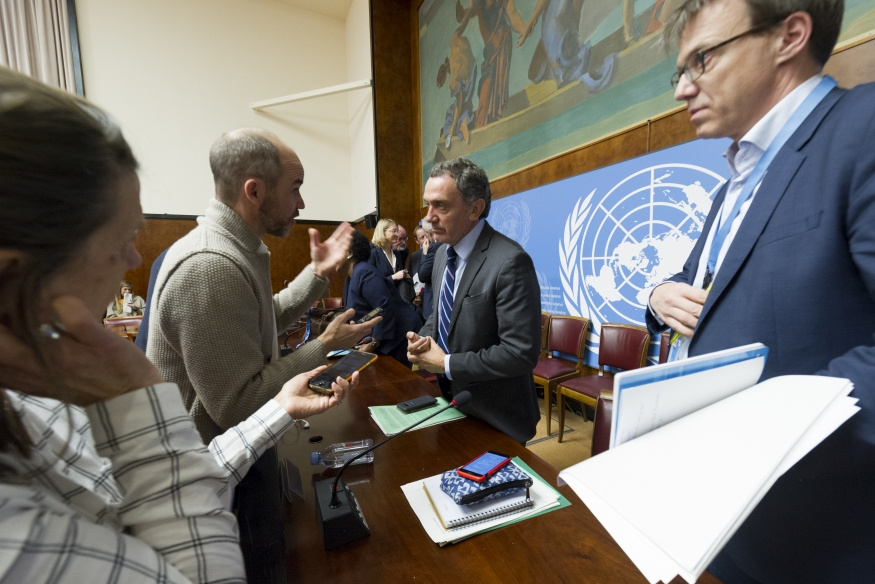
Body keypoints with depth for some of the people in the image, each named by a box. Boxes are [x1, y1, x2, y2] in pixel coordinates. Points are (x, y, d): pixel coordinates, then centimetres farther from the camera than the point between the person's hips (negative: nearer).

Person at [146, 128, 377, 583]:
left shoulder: (234, 246, 1)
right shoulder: (210, 267, -32)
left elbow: (266, 320, 10)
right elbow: (239, 405, -30)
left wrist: (317, 274, 2)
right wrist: (325, 346, -23)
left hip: (241, 448, 9)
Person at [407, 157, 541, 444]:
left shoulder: (509, 261, -25)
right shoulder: (444, 254, 2)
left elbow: (521, 353, -27)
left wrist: (446, 363, -20)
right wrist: (421, 339, -7)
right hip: (451, 401, 8)